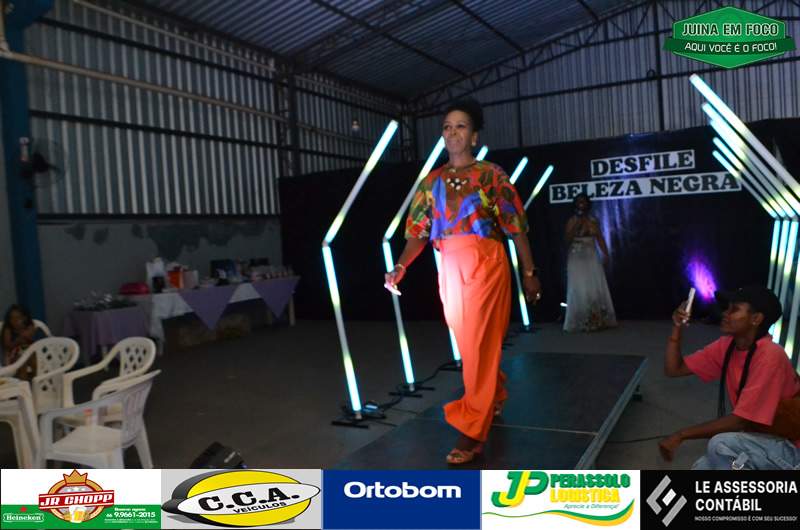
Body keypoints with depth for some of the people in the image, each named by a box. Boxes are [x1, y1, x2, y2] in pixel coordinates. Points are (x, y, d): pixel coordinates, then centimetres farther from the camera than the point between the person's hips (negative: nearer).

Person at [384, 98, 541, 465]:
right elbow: (418, 231, 4)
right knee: (469, 342, 15)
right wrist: (401, 266, -12)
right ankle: (494, 398, 40)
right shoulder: (432, 182, 10)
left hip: (486, 264, -4)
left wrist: (529, 272, -2)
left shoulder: (491, 175, 0)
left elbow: (516, 226, 0)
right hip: (450, 268, 5)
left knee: (479, 344, -8)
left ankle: (472, 431, -3)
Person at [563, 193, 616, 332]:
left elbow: (600, 239, 3)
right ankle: (580, 321, 4)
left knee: (596, 288, 3)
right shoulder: (572, 221, -1)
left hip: (591, 258, 3)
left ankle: (597, 320, 13)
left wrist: (606, 254, -7)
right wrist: (576, 226, -16)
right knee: (579, 290, -3)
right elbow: (568, 240, -10)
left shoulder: (593, 221, 8)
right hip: (576, 258, -3)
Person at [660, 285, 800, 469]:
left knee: (720, 445, -32)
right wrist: (678, 328, -12)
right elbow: (674, 369, 1)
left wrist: (681, 435, -25)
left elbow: (740, 420, -29)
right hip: (756, 439, 8)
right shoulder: (727, 347, -3)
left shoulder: (769, 356, -27)